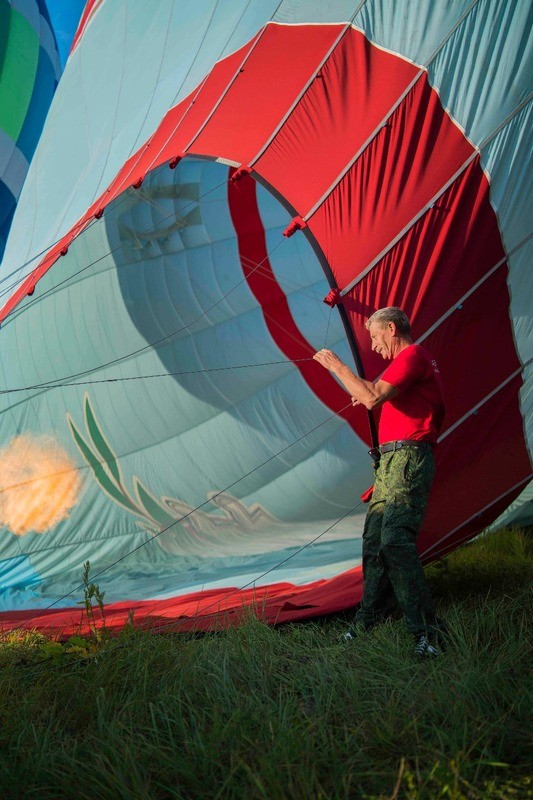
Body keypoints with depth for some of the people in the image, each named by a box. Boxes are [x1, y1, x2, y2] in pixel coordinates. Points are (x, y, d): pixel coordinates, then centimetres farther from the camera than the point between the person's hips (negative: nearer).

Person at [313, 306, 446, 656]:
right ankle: (369, 624, 16)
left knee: (396, 541, -19)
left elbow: (372, 398, -19)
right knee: (374, 542, 10)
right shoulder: (409, 360, 26)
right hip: (391, 461, 11)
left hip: (407, 460, -11)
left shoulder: (412, 355, -8)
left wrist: (337, 366, -9)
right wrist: (371, 396, 19)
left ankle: (428, 632, -17)